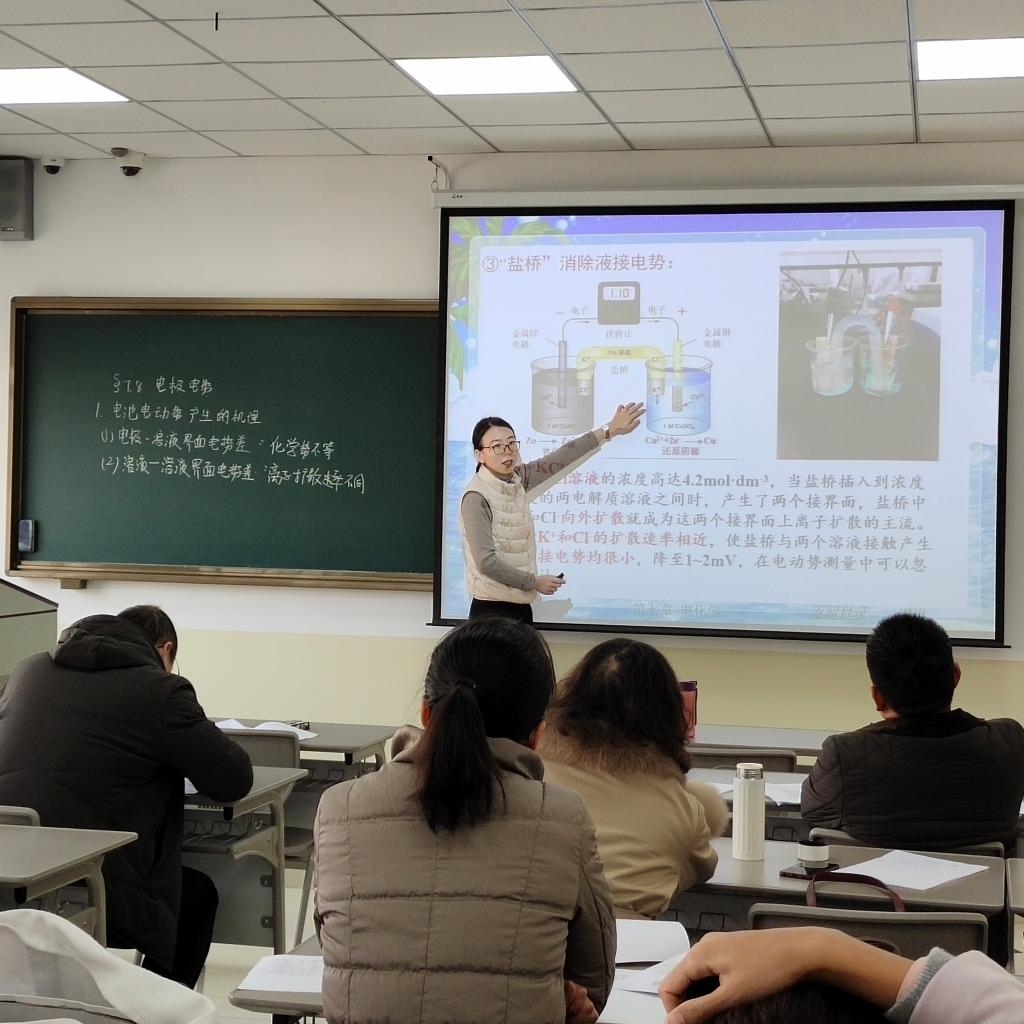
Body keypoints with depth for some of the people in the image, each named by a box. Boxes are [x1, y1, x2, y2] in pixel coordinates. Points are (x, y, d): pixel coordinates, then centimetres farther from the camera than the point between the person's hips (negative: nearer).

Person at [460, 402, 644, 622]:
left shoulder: (517, 480, 6)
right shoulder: (477, 497, -15)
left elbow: (560, 459, 13)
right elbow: (486, 562, -20)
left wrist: (609, 430, 16)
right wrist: (535, 582, -11)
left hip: (521, 608, 7)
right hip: (492, 611, -7)